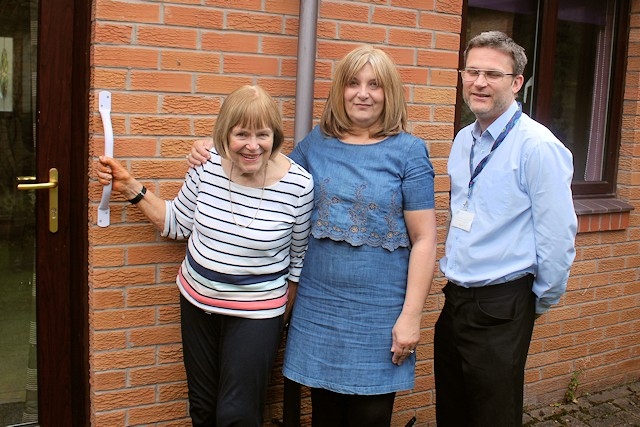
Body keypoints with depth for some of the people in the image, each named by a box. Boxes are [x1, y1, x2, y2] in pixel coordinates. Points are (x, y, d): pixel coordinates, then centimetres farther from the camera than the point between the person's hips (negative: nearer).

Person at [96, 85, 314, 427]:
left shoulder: (299, 184, -19)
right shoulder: (208, 165, -11)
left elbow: (298, 256, -5)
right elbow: (177, 223, 4)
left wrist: (284, 310, 1)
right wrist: (130, 188, -4)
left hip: (256, 313, -4)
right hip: (197, 299, 4)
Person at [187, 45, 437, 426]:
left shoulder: (408, 151, -6)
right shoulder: (316, 143, 3)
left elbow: (424, 239, -7)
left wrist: (411, 315, -11)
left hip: (378, 313, -3)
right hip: (318, 306, 3)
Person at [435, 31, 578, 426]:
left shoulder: (538, 146, -17)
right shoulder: (463, 142, 8)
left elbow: (558, 237, -16)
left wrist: (540, 302, -6)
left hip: (501, 308, -7)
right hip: (455, 300, 7)